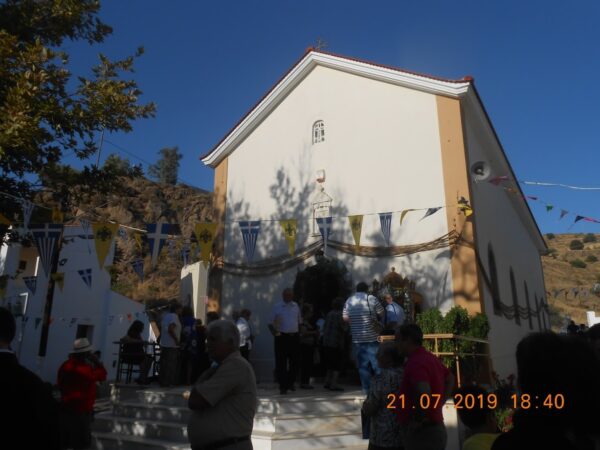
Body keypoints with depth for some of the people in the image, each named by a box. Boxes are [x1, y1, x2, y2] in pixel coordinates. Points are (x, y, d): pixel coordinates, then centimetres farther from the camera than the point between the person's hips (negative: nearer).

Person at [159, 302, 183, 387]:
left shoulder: (166, 316, 15)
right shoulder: (174, 316, -13)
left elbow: (161, 328, 20)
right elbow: (171, 329, -25)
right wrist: (177, 340, -19)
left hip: (164, 344, 9)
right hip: (172, 345, -9)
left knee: (164, 364, 15)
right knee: (170, 365, -3)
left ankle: (161, 381, 20)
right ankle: (167, 382, 0)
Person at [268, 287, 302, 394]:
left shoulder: (296, 306, 10)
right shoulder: (277, 307, 1)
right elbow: (271, 323, -1)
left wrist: (299, 332, 10)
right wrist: (275, 332, -16)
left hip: (294, 337, 4)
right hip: (282, 337, -3)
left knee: (295, 361, 9)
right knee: (281, 363, -2)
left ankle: (290, 383, 27)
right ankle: (283, 387, 5)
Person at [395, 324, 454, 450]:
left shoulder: (415, 363, -21)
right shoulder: (430, 358, 9)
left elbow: (425, 394, -36)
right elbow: (450, 379, 25)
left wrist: (419, 420, -22)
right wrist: (439, 404, 17)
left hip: (422, 432, -10)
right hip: (435, 429, 10)